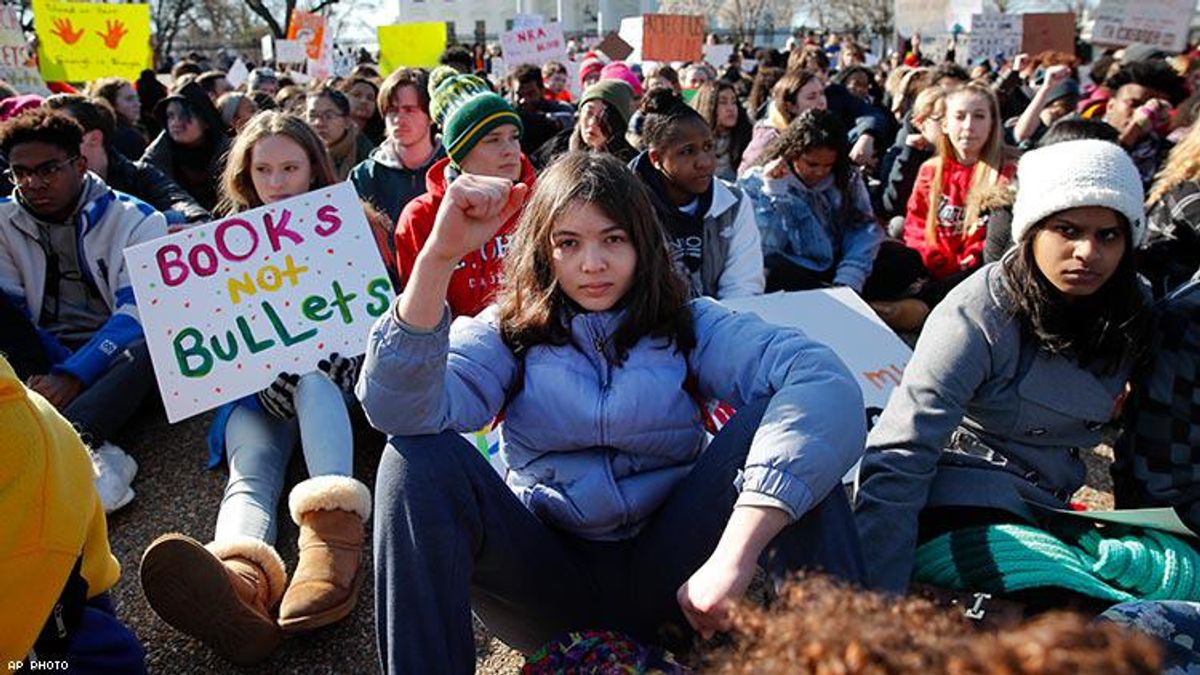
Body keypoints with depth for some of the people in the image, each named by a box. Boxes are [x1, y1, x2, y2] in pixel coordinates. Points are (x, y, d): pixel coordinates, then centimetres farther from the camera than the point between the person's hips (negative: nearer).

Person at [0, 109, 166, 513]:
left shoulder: (136, 221, -3)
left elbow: (138, 310, -15)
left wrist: (74, 374, -28)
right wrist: (57, 365, -18)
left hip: (112, 364, -2)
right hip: (41, 360, 3)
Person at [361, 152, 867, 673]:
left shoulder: (688, 326, 1)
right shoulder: (509, 334, 3)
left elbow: (825, 382, -19)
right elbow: (400, 409, -17)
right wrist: (440, 257, -30)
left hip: (668, 584, 0)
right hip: (549, 582, 0)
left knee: (776, 415, -20)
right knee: (423, 458, -23)